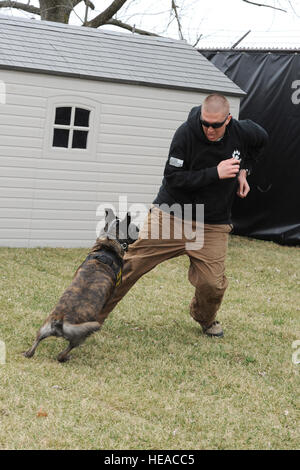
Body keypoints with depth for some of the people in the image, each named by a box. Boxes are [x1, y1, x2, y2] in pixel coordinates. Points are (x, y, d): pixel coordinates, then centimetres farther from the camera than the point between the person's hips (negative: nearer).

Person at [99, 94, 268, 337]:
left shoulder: (244, 132, -6)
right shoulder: (186, 133, -17)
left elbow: (262, 139, 20)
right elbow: (172, 178, -18)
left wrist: (244, 170, 10)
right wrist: (215, 173, -24)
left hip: (212, 226, 2)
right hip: (170, 215, -2)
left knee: (213, 283, -4)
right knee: (130, 264, -4)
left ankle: (205, 319, 30)